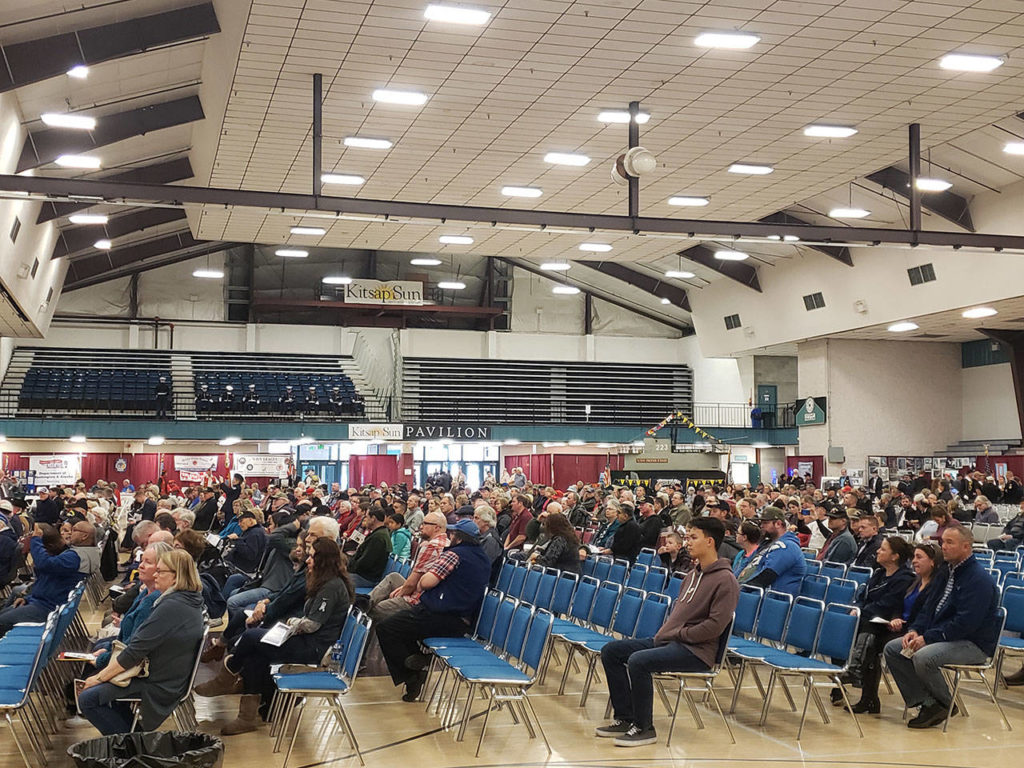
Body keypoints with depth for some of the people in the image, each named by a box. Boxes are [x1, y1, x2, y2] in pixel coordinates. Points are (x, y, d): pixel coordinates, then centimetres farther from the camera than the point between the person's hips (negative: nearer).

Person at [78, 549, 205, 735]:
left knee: (87, 699, -9)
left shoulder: (171, 607, -25)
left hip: (157, 686, -10)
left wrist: (99, 677, -11)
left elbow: (135, 651, -22)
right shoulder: (191, 603, 6)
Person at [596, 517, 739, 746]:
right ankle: (625, 717, 7)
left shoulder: (725, 580, -13)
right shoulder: (694, 574, 15)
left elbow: (716, 625, -20)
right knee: (610, 651, 3)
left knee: (638, 661, -31)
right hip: (668, 639, 10)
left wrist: (679, 634, -14)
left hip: (697, 650, -10)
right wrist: (664, 632, 8)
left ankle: (643, 727, -15)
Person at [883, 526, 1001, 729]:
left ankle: (943, 704, -6)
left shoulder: (979, 579, -17)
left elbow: (966, 622, -24)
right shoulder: (947, 572, 13)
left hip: (974, 644, -10)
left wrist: (928, 638, -23)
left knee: (923, 657, -33)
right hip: (938, 635, 10)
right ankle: (926, 703, -7)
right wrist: (915, 630, 0)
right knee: (892, 649, -3)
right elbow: (930, 607, 19)